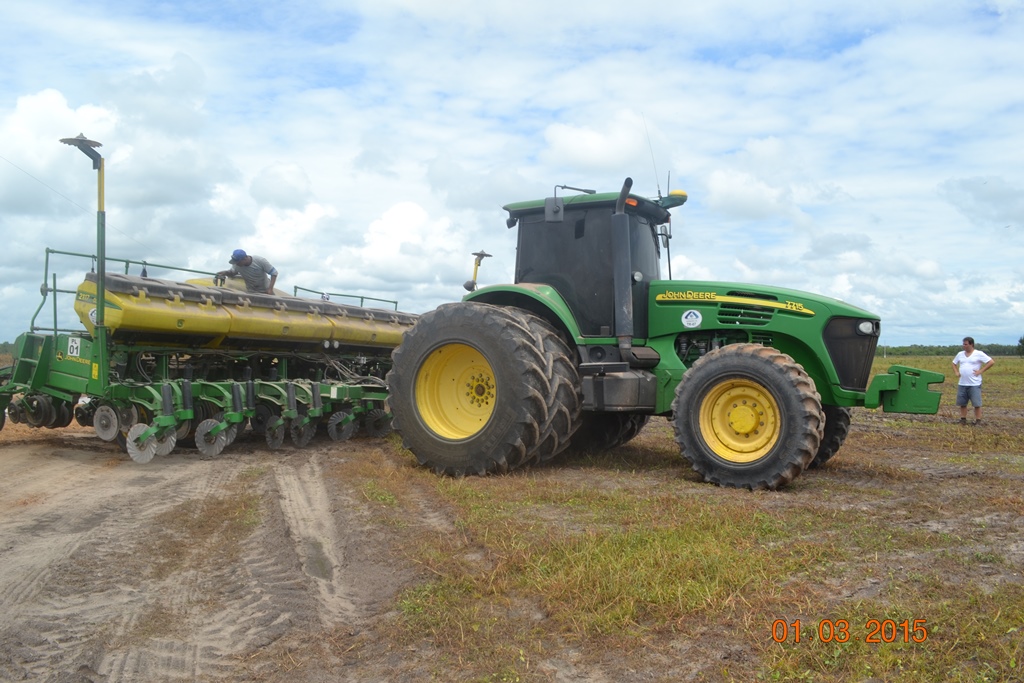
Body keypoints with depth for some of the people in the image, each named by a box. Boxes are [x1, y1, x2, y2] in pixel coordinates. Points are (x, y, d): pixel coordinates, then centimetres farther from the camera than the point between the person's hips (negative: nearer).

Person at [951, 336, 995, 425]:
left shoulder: (979, 354, -5)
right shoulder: (960, 354, 11)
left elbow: (991, 362, -8)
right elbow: (954, 363, 26)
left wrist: (981, 371, -11)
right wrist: (956, 372, 9)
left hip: (974, 384, -5)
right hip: (962, 384, 5)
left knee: (977, 404, -3)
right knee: (962, 403, 8)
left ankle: (978, 421, 3)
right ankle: (963, 420, 18)